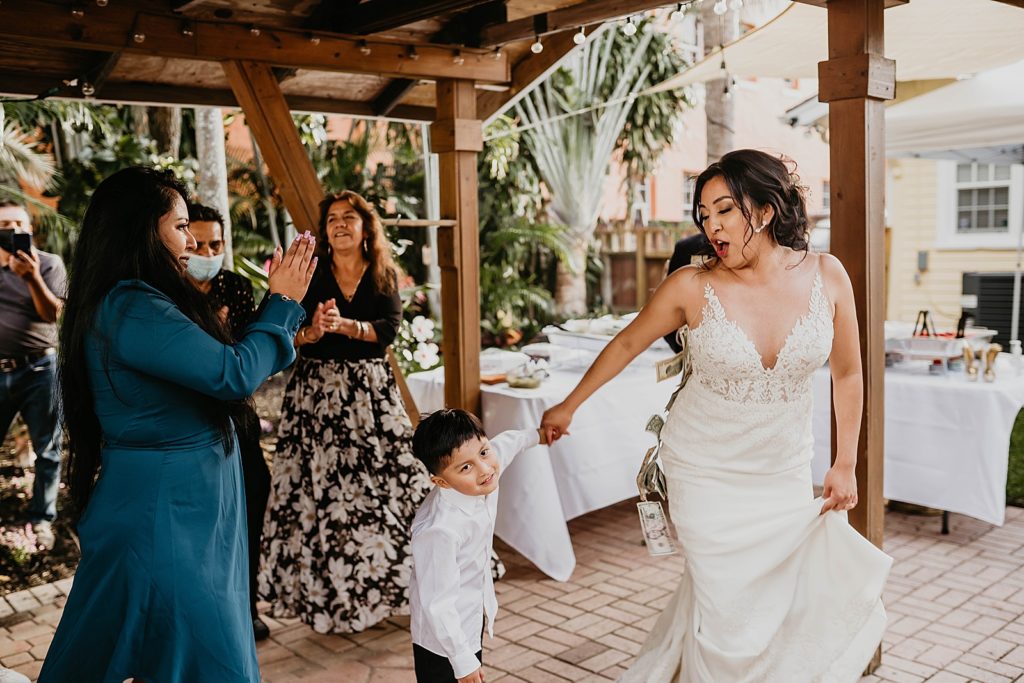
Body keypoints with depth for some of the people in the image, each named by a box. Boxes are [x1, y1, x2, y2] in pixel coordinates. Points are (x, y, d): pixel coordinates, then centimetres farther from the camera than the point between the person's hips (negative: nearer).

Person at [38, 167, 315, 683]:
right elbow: (233, 374, -24)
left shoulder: (133, 302, 10)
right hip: (165, 511, -10)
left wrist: (283, 303, 13)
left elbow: (209, 363, 15)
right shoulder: (133, 311, -22)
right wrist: (283, 303, -10)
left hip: (182, 504, 10)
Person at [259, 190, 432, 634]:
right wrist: (312, 331, -25)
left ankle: (386, 582, 13)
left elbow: (389, 329, -7)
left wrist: (343, 325, -21)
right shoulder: (310, 274, 4)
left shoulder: (384, 275, 8)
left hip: (372, 391, 1)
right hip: (316, 391, -1)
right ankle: (326, 593, 7)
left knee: (388, 481, -2)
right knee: (319, 489, -5)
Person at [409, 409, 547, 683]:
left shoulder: (487, 472, -17)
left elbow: (506, 442, 8)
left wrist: (537, 434, 27)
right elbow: (437, 604, -30)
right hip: (444, 639, -8)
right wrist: (463, 661, -22)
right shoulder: (439, 529, -38)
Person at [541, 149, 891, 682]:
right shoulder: (693, 287, -13)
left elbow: (847, 374, 4)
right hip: (706, 471, -2)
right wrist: (568, 406, 10)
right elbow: (626, 344, 2)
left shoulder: (826, 276, -8)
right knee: (725, 606, -2)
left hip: (784, 472, 3)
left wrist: (845, 465, 6)